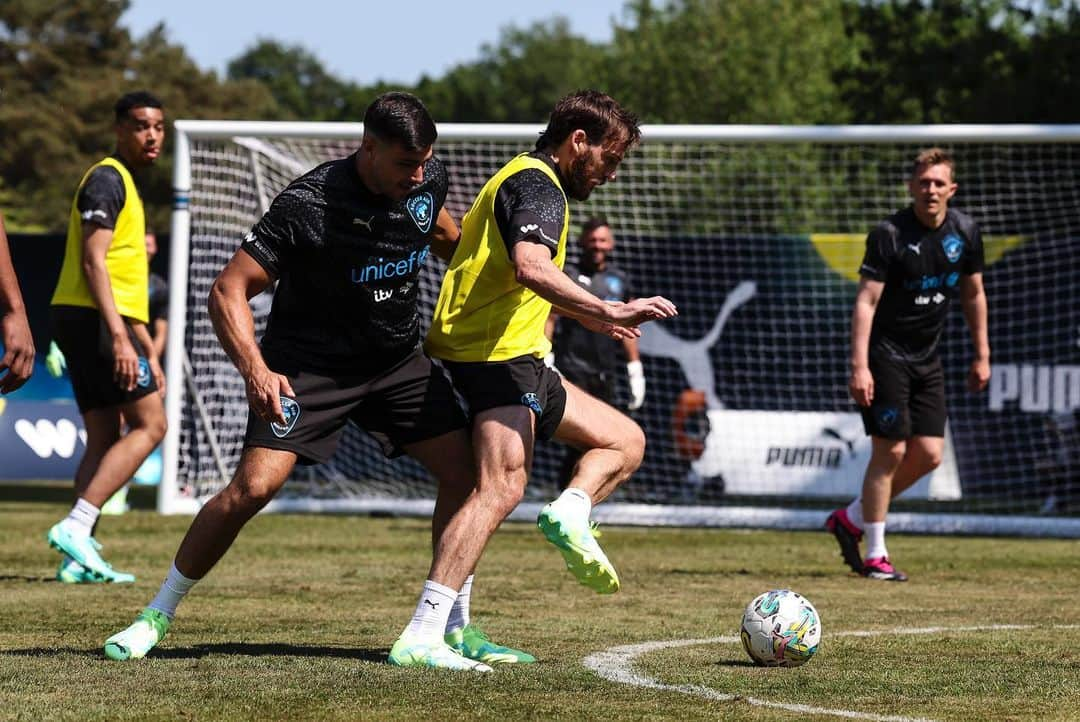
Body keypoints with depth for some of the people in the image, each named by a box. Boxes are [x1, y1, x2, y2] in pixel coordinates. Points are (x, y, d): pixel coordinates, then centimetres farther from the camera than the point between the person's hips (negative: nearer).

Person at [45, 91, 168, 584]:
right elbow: (94, 262, -19)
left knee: (104, 440, 6)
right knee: (149, 424, -11)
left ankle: (79, 558, 0)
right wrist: (119, 336, -26)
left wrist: (149, 353, 28)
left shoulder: (126, 185, 23)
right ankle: (76, 526, -19)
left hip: (84, 322, 10)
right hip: (92, 319, -10)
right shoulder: (108, 178, -9)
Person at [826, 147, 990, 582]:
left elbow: (973, 294, 15)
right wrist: (859, 366, -24)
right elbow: (866, 301, -17)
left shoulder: (965, 232, 2)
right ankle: (875, 556, 2)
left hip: (927, 358, 6)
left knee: (928, 455, 2)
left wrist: (982, 355, 14)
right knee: (890, 452, -9)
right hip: (886, 354, -6)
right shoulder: (890, 235, -15)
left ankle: (851, 519, 20)